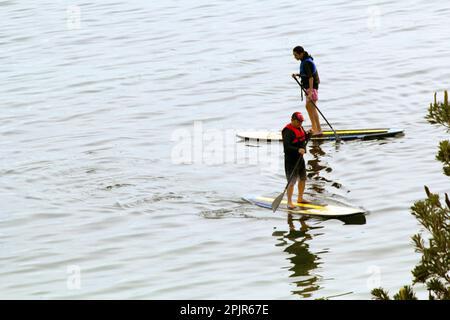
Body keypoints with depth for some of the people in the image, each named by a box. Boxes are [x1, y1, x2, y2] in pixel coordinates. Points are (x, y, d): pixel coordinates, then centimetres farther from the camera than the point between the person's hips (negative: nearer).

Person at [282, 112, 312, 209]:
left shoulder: (300, 128, 10)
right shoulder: (288, 131, -19)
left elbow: (304, 139, 20)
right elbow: (286, 146, -26)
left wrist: (308, 134, -1)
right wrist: (297, 150, -37)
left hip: (300, 158, 9)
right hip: (291, 159, -9)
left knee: (303, 178, 18)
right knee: (291, 181, -7)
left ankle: (300, 198, 35)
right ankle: (289, 202, -1)